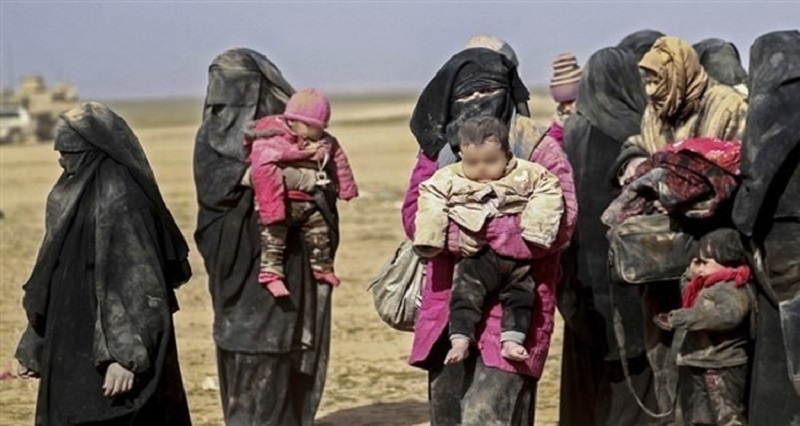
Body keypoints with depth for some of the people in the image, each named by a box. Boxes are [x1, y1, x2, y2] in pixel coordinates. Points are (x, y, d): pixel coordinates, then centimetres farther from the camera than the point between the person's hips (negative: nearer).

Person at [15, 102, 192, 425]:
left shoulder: (118, 199, -17)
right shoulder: (79, 194, 11)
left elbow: (134, 283, -21)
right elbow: (56, 277, 17)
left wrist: (124, 354, -25)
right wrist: (34, 346, 19)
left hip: (104, 347, -9)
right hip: (78, 345, 9)